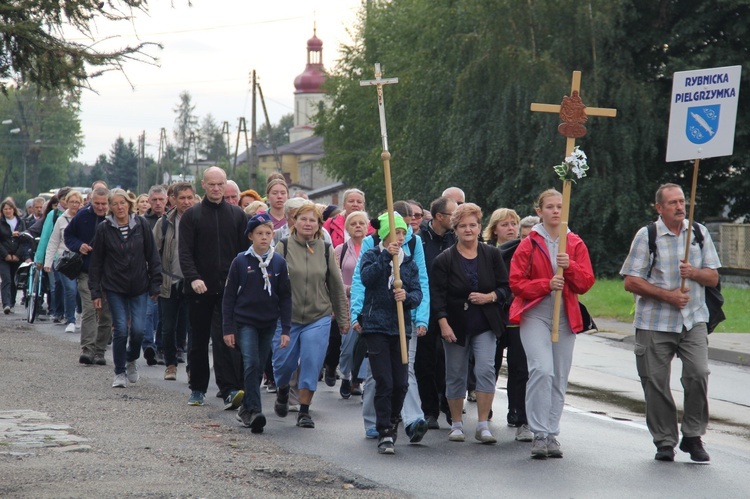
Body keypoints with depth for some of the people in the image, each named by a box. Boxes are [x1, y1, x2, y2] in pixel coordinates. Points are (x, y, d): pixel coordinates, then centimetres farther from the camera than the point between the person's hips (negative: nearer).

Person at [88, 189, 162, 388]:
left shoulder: (141, 225, 0)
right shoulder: (103, 229, -2)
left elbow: (152, 257, 4)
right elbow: (96, 262, 2)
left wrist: (155, 284, 0)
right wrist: (95, 292, 0)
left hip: (139, 287, 1)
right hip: (114, 287, -1)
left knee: (138, 329, -6)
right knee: (121, 329, -6)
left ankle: (131, 360, 24)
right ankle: (120, 373, 8)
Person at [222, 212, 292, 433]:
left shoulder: (279, 263, 2)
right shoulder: (241, 261, -4)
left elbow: (285, 298, 6)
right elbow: (229, 297, 0)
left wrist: (285, 329, 0)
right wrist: (228, 329, -3)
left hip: (268, 324, 3)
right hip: (245, 322, -3)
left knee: (258, 368, 10)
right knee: (251, 364, -17)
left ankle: (246, 408, 24)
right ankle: (254, 411, -21)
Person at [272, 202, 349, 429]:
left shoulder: (325, 250, 5)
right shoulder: (283, 247, -2)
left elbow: (336, 286, 11)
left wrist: (343, 318, 13)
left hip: (318, 318, 1)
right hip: (286, 316, -1)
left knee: (311, 364, -6)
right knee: (283, 363, 4)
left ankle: (304, 411, 5)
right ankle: (282, 392, 36)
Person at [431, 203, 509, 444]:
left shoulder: (491, 255, 2)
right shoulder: (444, 260, -3)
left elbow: (506, 287, 6)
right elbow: (437, 295, -6)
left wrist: (490, 297, -13)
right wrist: (443, 324, -15)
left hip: (485, 325, 0)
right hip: (455, 325, 0)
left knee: (485, 370, -14)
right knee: (456, 376, 7)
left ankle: (483, 425, -10)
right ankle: (456, 424, 20)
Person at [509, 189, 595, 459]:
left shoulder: (576, 244, 9)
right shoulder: (529, 244, 3)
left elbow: (586, 282, 4)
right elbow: (516, 282, -2)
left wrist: (570, 266, -15)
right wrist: (546, 285, -16)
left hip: (565, 317, 3)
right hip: (534, 315, -3)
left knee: (560, 377, 4)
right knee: (542, 369, -20)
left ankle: (551, 434, 14)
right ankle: (539, 434, -14)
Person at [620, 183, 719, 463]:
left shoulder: (699, 233, 10)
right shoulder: (646, 236, 0)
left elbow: (713, 277, 11)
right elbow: (631, 282, -4)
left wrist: (694, 273, -11)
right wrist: (667, 295, -12)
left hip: (693, 320, 2)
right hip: (654, 323, -2)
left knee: (698, 374, -13)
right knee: (656, 383, 1)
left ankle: (693, 437, 1)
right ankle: (665, 442, 14)